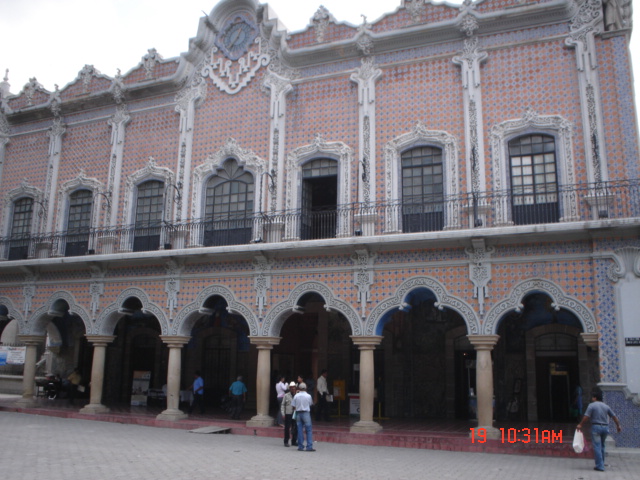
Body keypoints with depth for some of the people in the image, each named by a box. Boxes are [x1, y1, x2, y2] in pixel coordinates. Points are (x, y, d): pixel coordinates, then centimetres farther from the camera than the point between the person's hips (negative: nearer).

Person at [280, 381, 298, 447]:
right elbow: (283, 405, 5)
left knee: (295, 428, 4)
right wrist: (283, 413, -2)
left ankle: (294, 441, 17)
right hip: (288, 414, -2)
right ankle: (286, 442, 13)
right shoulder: (286, 395, 4)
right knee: (287, 428, 2)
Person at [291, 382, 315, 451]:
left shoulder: (296, 396, -2)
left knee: (300, 430, 9)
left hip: (298, 413, 3)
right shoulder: (308, 396, -6)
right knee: (309, 430, 1)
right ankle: (309, 446, -4)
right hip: (306, 413, -3)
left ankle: (300, 446, 12)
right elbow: (311, 404, 7)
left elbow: (293, 406, 0)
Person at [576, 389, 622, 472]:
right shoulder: (606, 406, 11)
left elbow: (586, 416, -12)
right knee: (602, 446, 18)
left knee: (597, 446, -3)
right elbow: (614, 416, 14)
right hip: (605, 427, 6)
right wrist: (618, 426, 26)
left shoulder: (592, 405, -5)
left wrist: (580, 424, -3)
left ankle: (600, 466, -7)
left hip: (596, 426, -6)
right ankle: (601, 464, 24)